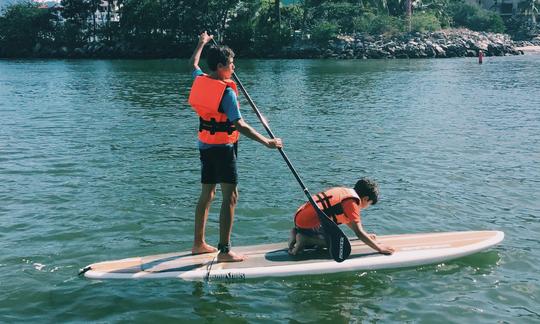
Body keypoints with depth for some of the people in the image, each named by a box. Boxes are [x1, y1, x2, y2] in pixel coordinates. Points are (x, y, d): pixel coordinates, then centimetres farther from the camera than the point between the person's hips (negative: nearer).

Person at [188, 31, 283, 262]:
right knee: (230, 196, -7)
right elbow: (240, 126, -24)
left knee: (206, 194, 16)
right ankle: (224, 250, -9)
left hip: (205, 146, 9)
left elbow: (193, 63, 28)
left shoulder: (200, 80, 3)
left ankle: (199, 243, 25)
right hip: (222, 147, -9)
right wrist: (267, 142, -21)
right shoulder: (226, 91, -19)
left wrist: (202, 43, 43)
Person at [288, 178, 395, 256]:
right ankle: (305, 240, -12)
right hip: (308, 224, -9)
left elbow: (349, 220, 33)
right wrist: (379, 248, -8)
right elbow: (358, 232, -15)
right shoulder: (352, 201, -11)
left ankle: (298, 234, 10)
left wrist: (366, 235, 38)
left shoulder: (345, 191, 17)